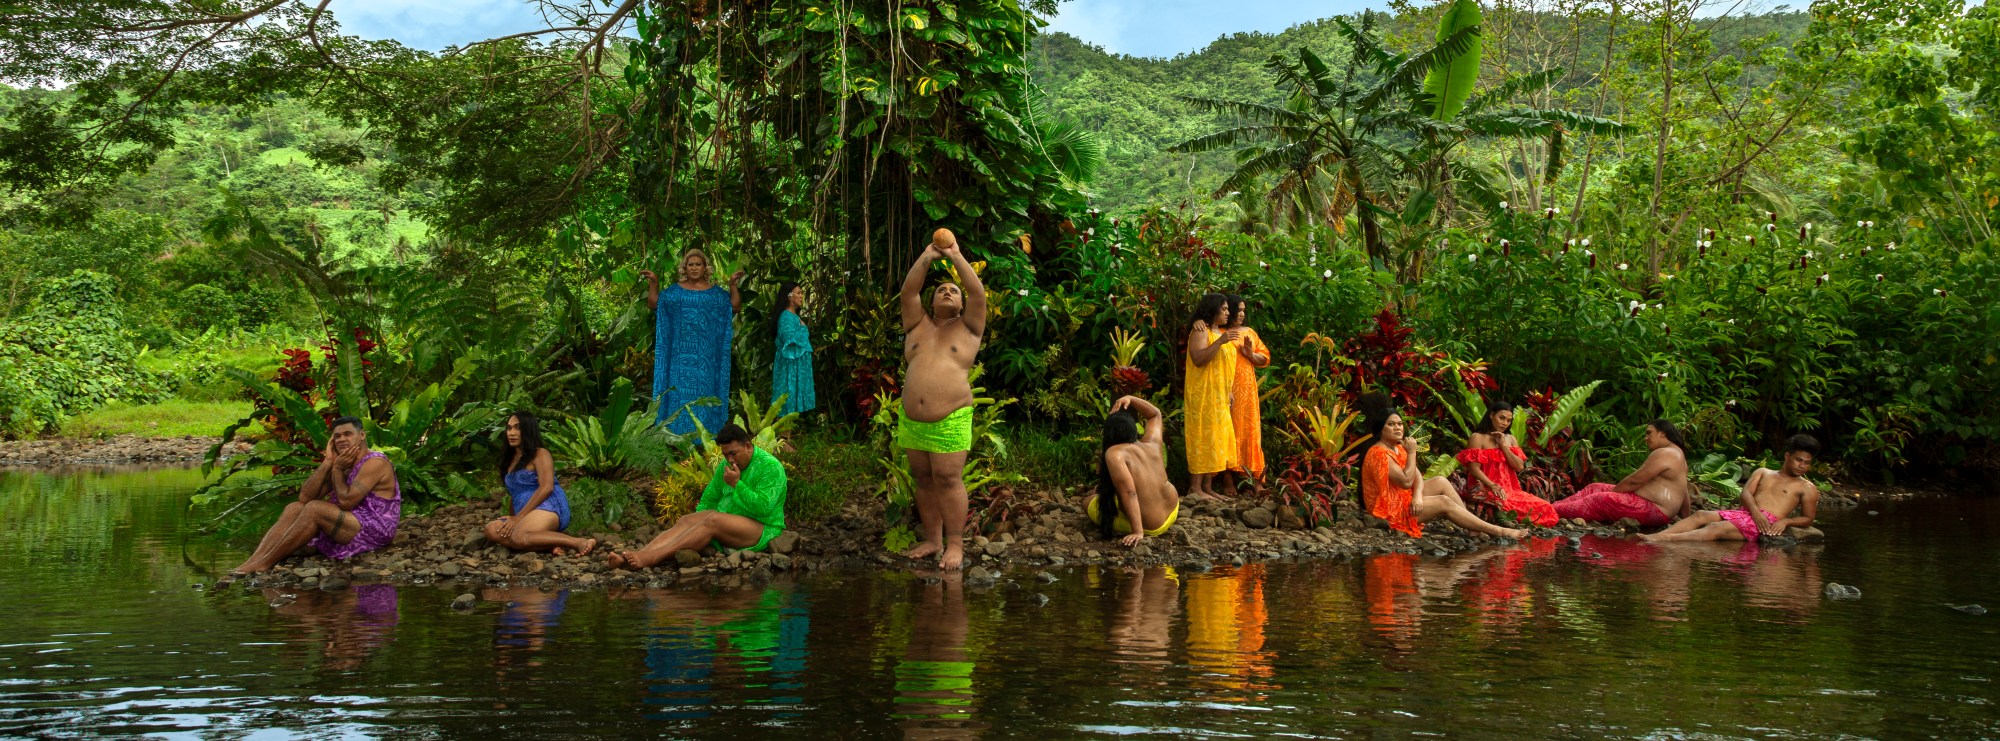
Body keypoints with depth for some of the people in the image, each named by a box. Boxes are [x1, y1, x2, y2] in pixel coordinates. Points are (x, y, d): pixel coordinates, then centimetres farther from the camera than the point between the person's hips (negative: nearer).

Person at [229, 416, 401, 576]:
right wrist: (328, 462, -4)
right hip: (348, 529, 9)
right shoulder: (342, 462, 15)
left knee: (315, 508, -26)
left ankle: (263, 565, -24)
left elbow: (346, 502, -22)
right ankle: (251, 562, -21)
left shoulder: (375, 463, -11)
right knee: (294, 508, -2)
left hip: (373, 532, -9)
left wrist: (337, 469, -8)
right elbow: (305, 497, 3)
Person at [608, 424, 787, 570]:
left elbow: (764, 508, -21)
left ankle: (649, 558, -46)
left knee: (713, 519, -32)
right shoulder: (725, 465, 11)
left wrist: (736, 484, -22)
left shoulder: (771, 467, -11)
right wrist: (698, 528, -1)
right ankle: (632, 557, -41)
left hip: (762, 529, -7)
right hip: (727, 525, 7)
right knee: (686, 521, -19)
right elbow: (709, 498, 13)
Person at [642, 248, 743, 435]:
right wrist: (654, 283, -8)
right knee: (680, 389, -1)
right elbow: (654, 304, 3)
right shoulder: (675, 290, 9)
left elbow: (735, 307, 0)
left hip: (706, 353, 0)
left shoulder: (715, 292, 8)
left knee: (704, 389, 0)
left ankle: (703, 433, 5)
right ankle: (679, 433, 2)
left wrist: (733, 285, -10)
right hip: (681, 350, 0)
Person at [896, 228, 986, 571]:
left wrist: (956, 255, 0)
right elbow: (909, 290, 5)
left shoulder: (968, 328, 8)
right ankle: (932, 539, 16)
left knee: (948, 479, -8)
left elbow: (978, 291, -3)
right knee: (923, 479, 7)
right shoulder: (917, 326, 16)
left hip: (950, 422, -4)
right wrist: (927, 256, 3)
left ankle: (955, 544, -4)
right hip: (911, 420, 4)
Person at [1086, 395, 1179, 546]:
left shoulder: (1114, 453, -20)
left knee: (1088, 502, 16)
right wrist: (1131, 399, 7)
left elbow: (1129, 492, -29)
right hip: (1171, 513, 6)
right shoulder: (1153, 444, -2)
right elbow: (1155, 414, 19)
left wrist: (1138, 532, -31)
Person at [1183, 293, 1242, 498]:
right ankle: (1195, 488, -11)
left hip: (1219, 396, 9)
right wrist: (1220, 342, -27)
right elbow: (1198, 359, -22)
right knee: (1203, 437, -11)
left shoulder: (1221, 333, 18)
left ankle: (1207, 487, 9)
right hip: (1204, 394, -9)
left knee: (1216, 439, 7)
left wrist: (1229, 392, 18)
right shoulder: (1201, 332, -9)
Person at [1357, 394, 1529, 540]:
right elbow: (1406, 481, -25)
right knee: (1444, 502, -15)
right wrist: (1412, 453, -19)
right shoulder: (1378, 454, -19)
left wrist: (1418, 495, -17)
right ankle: (1498, 531, -13)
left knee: (1440, 482, 1)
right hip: (1389, 510, -10)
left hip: (1403, 501, 10)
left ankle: (1474, 526, -5)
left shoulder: (1398, 448, 12)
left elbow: (1417, 476, 3)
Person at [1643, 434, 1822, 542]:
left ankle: (1666, 539, -50)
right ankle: (1657, 535, -39)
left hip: (1766, 523, -6)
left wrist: (1785, 521, -9)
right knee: (1701, 515, -21)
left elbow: (1807, 519, 11)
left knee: (1716, 528, -29)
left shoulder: (1807, 488, 15)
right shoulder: (1762, 473, 25)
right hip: (1743, 513, 6)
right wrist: (1755, 511, -12)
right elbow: (1746, 493, 9)